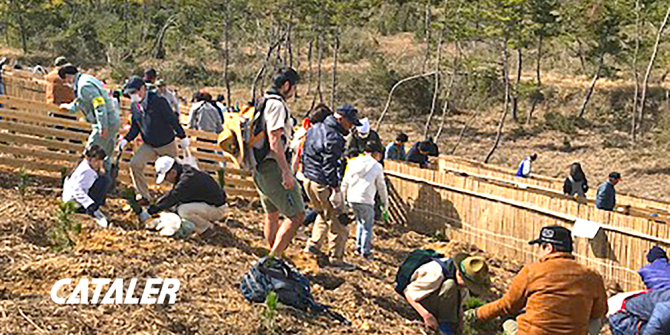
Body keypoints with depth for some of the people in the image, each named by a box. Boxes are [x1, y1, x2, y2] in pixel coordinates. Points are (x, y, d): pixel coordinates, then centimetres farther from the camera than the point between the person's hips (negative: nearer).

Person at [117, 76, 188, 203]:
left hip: (167, 145, -5)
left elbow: (172, 119, -14)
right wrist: (126, 140, -5)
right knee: (135, 164, -14)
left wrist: (182, 137, -10)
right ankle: (145, 196, -5)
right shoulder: (134, 105, 0)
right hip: (148, 145, 5)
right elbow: (135, 127, 10)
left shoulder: (158, 101, -20)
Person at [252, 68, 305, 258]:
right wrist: (287, 172, -22)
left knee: (272, 214, 20)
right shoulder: (277, 105, -15)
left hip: (259, 169, 11)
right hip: (273, 166, -11)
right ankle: (274, 258, -11)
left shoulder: (262, 102, 16)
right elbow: (274, 141, -22)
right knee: (296, 215, -8)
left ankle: (273, 258, 29)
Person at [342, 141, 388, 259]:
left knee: (360, 222, 23)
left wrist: (343, 196, 20)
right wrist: (385, 202, 17)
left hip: (351, 198, 5)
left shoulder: (354, 162, 11)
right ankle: (365, 251, 6)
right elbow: (381, 187, 6)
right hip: (365, 200, -5)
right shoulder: (377, 166, 1)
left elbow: (345, 182, 12)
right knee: (367, 226, 7)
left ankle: (359, 246, 24)